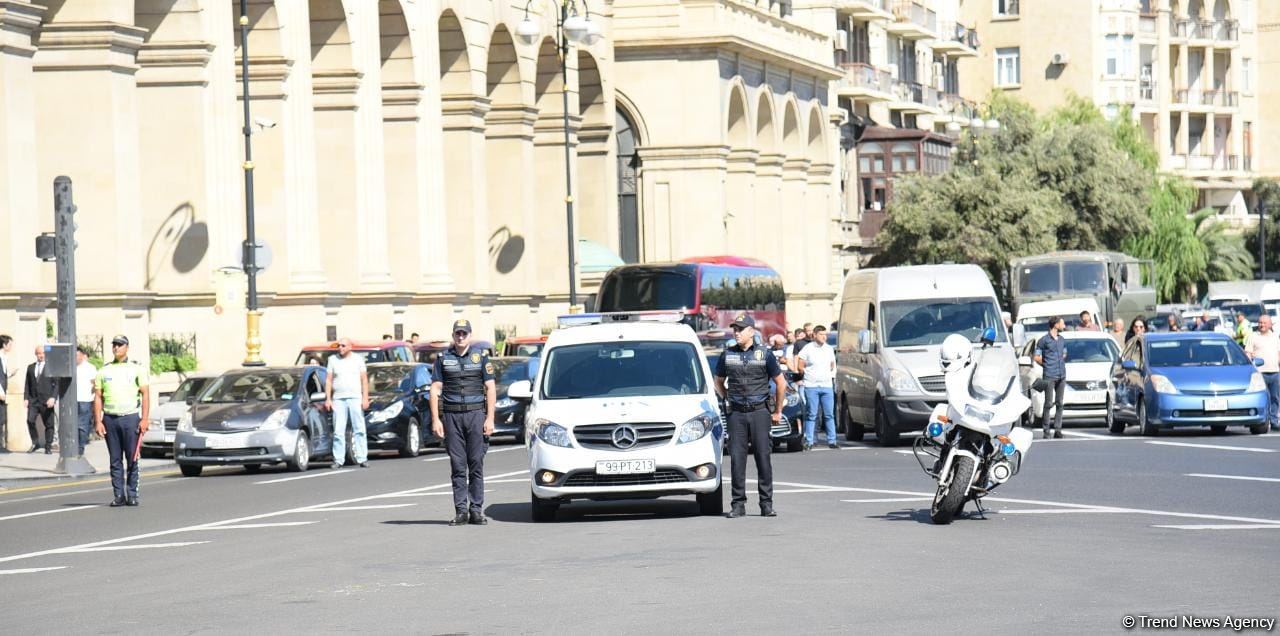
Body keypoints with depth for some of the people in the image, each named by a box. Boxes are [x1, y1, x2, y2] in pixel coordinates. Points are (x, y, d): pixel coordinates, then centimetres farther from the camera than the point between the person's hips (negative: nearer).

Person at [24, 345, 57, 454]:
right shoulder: (30, 367, 15)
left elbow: (56, 384, -2)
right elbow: (27, 384, 15)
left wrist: (53, 398, -14)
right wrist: (26, 398, 4)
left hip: (46, 401, -3)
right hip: (33, 400, 3)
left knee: (48, 424, 0)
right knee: (30, 421, -13)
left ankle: (48, 447, 9)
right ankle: (35, 443, 2)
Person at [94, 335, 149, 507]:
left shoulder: (137, 369, 6)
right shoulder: (104, 371, 12)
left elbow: (145, 394, 1)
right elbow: (98, 397, 10)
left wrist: (145, 419, -9)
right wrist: (98, 421, 0)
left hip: (130, 417, -2)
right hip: (110, 419, 2)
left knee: (132, 459, -4)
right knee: (115, 460, 2)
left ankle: (132, 494, 1)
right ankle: (119, 495, 4)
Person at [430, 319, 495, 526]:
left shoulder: (481, 357, 7)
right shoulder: (443, 358, 9)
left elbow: (490, 388, 5)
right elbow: (435, 390, 6)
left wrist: (490, 418, -4)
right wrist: (435, 420, -3)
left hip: (476, 414, -1)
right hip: (452, 416, 1)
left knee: (476, 464, -2)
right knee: (457, 466, 0)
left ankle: (476, 510, 0)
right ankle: (461, 511, 1)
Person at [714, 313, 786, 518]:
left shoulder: (765, 355, 3)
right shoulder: (727, 355, 8)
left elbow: (781, 383, 10)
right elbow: (719, 382, 23)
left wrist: (777, 411, 10)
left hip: (760, 412, -2)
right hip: (736, 414, 2)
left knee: (763, 457, -2)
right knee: (737, 459, -1)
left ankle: (766, 504, 3)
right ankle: (738, 504, 3)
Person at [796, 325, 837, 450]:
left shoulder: (829, 349, 11)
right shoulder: (808, 349, -2)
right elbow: (800, 367, 2)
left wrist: (831, 375, 13)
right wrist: (809, 374, 4)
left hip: (827, 385, 4)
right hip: (811, 386, -4)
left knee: (829, 415, 3)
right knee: (811, 415, -2)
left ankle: (831, 441, 6)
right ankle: (809, 441, 2)